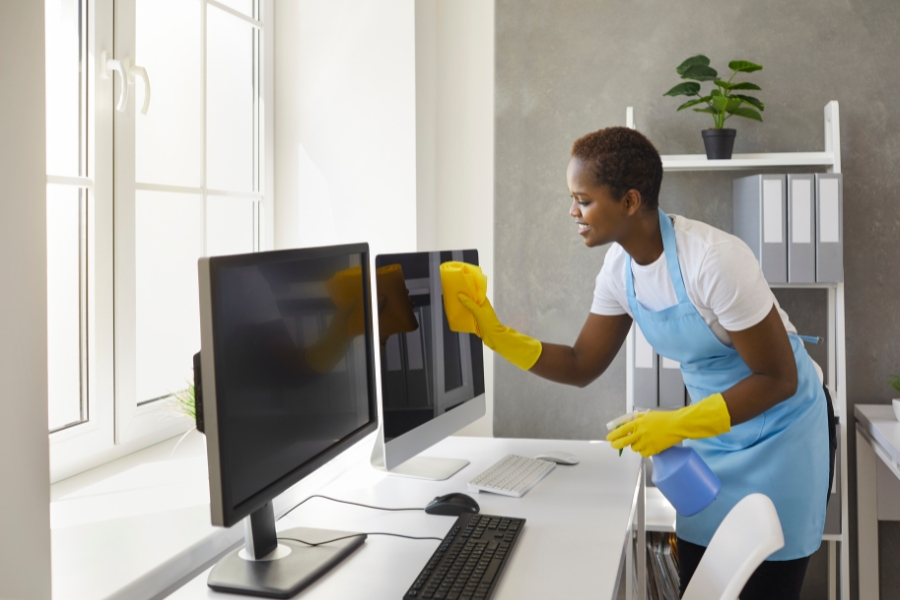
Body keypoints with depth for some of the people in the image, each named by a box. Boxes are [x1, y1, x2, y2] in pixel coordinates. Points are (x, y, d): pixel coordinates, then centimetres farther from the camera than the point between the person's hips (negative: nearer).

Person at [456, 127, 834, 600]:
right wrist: (496, 335, -12)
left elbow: (778, 379, -24)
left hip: (779, 431, -6)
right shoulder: (619, 266, -7)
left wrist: (678, 425, -28)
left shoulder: (713, 259, -30)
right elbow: (582, 367, -1)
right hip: (712, 429, 6)